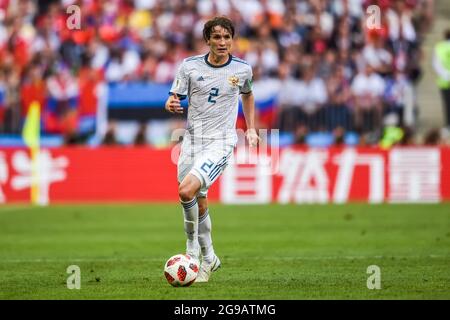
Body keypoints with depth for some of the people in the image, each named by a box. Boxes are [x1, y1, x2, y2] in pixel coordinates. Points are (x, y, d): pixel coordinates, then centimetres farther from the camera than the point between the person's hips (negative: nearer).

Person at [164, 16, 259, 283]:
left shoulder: (242, 69, 0)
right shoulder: (190, 66, 0)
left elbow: (247, 95, 22)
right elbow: (174, 99, 4)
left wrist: (251, 129, 18)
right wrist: (172, 105, -19)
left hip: (220, 143, -3)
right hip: (192, 141, 3)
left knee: (186, 191, -24)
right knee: (199, 203, 8)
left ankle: (193, 249, -7)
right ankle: (208, 258, 28)